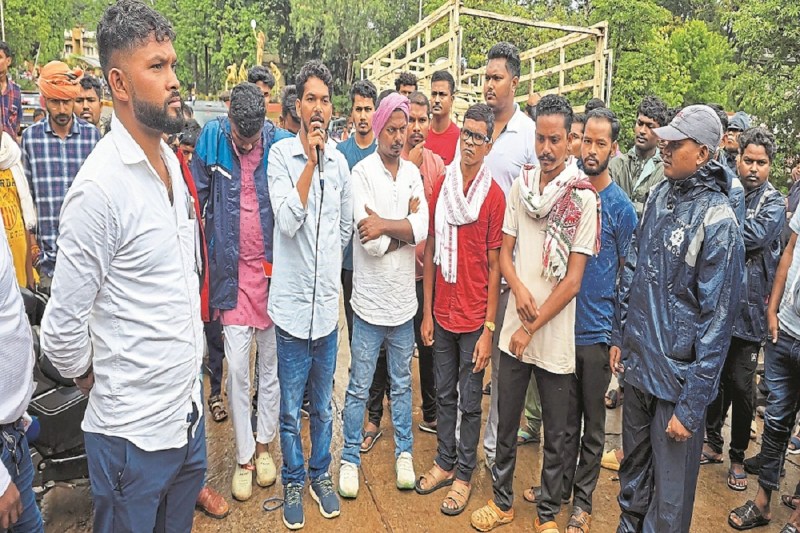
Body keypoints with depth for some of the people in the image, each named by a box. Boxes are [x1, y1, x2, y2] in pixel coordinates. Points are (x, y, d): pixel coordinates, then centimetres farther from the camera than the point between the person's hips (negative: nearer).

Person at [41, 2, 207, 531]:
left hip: (188, 411, 7)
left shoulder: (171, 161, 4)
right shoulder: (101, 185, -22)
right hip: (135, 430, -6)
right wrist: (90, 378, 2)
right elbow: (63, 326, -16)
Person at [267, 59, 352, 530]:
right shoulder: (282, 154, -6)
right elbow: (288, 221, -19)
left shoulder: (340, 161, 6)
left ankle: (321, 474, 37)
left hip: (328, 302, 3)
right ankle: (294, 482, 32)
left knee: (323, 404, 18)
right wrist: (311, 161, -19)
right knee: (291, 408, 11)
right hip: (292, 301, -3)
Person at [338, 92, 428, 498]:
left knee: (402, 383, 18)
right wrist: (405, 226, -8)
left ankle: (404, 453, 34)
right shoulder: (362, 172, -9)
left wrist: (385, 225, -23)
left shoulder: (412, 173, 4)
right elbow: (370, 241, -19)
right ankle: (350, 458, 26)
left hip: (404, 298, 4)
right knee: (359, 387, 9)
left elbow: (422, 229, -11)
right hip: (370, 299, -4)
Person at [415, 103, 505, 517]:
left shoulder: (495, 196, -10)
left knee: (469, 402, 11)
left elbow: (494, 267, -8)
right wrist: (427, 312, 5)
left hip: (474, 319, -4)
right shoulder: (441, 187, 2)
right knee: (444, 394, 18)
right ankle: (444, 463, 36)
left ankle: (464, 475, 28)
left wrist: (489, 328, -9)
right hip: (442, 314, 4)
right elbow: (430, 251, 6)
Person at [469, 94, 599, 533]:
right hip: (514, 330, 4)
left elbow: (573, 280, -11)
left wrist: (532, 328, -10)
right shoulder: (521, 183, 2)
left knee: (556, 434, 13)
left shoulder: (585, 197, -10)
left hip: (556, 336, -3)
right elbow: (505, 250, 7)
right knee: (505, 424, 16)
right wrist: (518, 287, -13)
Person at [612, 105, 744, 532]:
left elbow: (716, 319, -16)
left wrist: (691, 406, -15)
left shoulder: (717, 220, -16)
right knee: (633, 466, 24)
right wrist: (619, 336, 12)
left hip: (678, 374, -6)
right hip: (637, 362, 6)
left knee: (670, 492, 9)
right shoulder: (659, 196, 4)